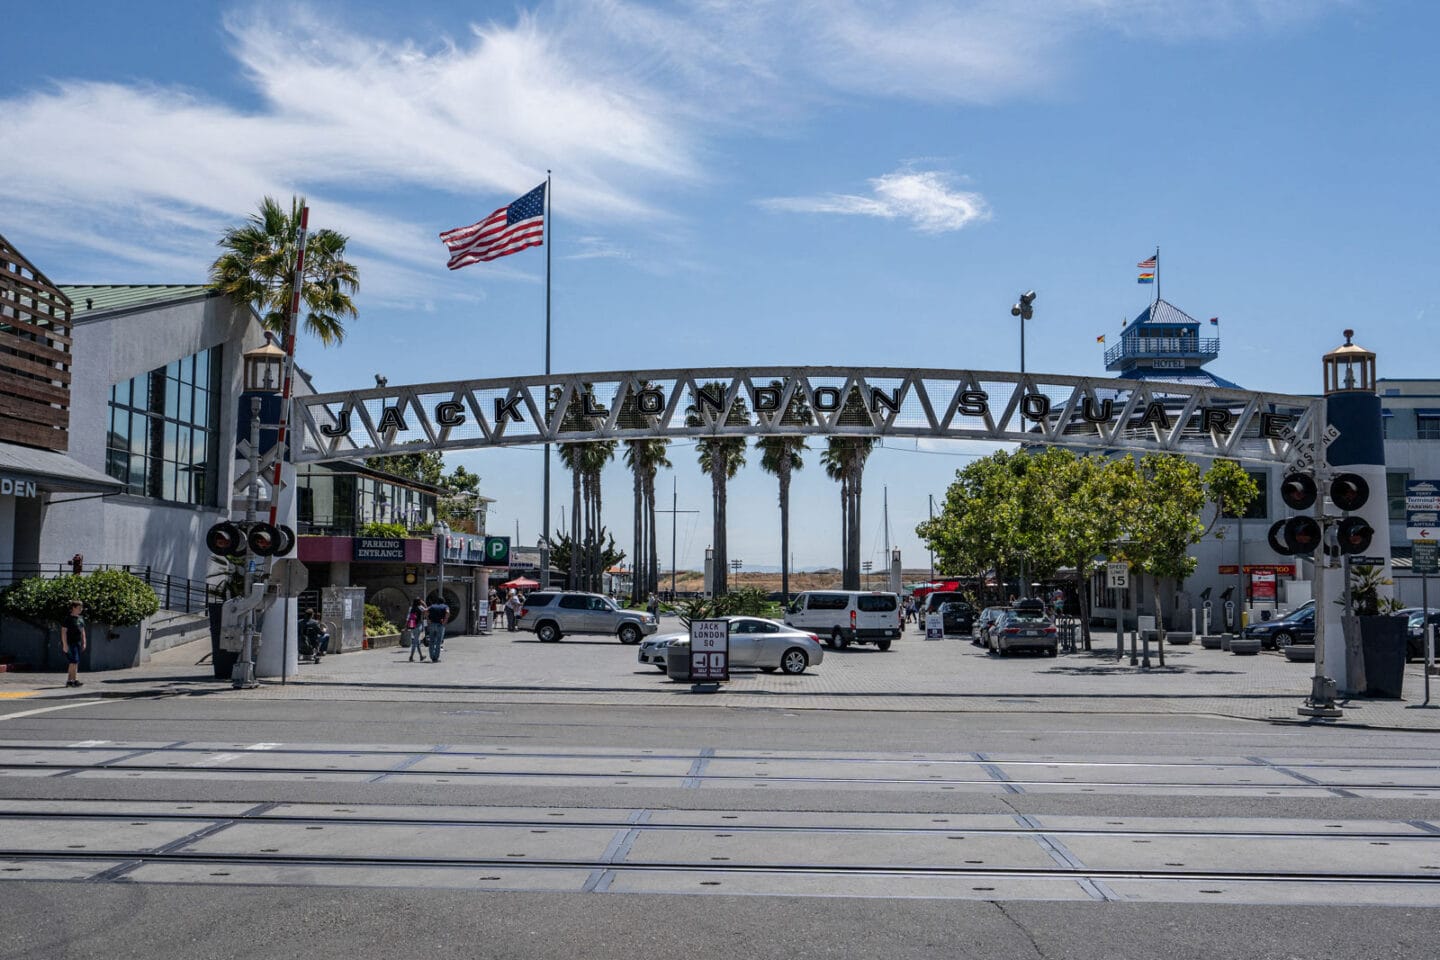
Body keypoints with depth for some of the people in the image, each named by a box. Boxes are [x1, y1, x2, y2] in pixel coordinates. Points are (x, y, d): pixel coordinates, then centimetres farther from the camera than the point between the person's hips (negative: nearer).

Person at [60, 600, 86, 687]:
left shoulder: (81, 618, 14)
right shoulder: (68, 619, -9)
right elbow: (63, 632, -12)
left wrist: (84, 643, 15)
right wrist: (65, 644, -17)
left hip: (78, 643, 8)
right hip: (70, 643, -8)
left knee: (73, 663, 9)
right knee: (74, 661, -13)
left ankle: (69, 680, 13)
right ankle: (75, 680, -12)